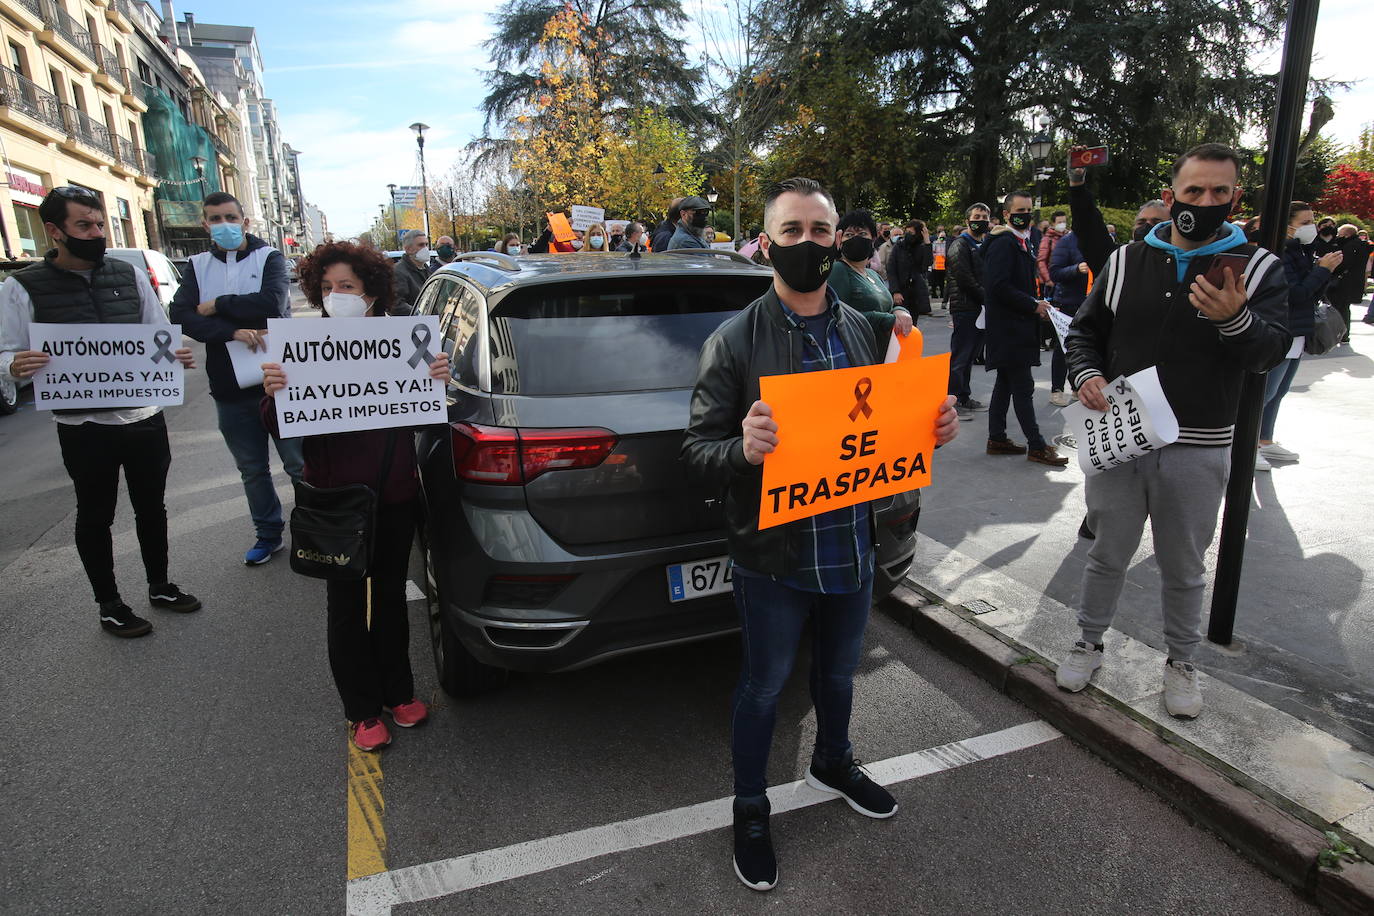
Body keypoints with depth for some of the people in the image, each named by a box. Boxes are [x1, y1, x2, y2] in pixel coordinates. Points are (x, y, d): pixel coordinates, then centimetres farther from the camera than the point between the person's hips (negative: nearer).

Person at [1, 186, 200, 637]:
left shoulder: (131, 275, 4)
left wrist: (178, 356, -12)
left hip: (145, 416, 3)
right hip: (83, 426, -3)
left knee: (151, 506, 16)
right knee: (95, 516, 11)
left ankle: (160, 586, 35)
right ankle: (109, 605, 27)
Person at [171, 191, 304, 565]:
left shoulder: (269, 257, -1)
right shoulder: (198, 265, 9)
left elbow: (272, 303, -20)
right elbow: (180, 315, -6)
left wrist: (216, 305, -10)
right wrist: (233, 331, -22)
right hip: (230, 389, 4)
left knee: (299, 464, 2)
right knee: (252, 470, 15)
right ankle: (268, 534, 30)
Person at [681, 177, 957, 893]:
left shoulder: (862, 331, 4)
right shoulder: (734, 342, -13)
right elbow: (695, 450, -17)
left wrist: (932, 427, -6)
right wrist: (742, 450, -38)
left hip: (853, 550, 5)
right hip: (774, 561, -5)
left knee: (839, 671, 26)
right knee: (763, 688, 13)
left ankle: (832, 764, 55)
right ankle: (749, 810, 38)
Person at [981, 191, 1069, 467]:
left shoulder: (1021, 242, 17)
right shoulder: (1004, 243, -14)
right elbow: (998, 286, -23)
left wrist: (1036, 305, 10)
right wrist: (1033, 305, -17)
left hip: (1015, 327, 11)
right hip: (1009, 328, -11)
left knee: (1005, 383, 13)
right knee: (1023, 386, -7)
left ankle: (997, 439, 21)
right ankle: (1036, 446, -1)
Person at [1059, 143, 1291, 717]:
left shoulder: (1259, 269, 0)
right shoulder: (1126, 262, 4)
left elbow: (1271, 353, -10)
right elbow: (1085, 331, 10)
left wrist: (1235, 319, -30)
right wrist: (1086, 374, -10)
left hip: (1197, 452, -1)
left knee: (1184, 568, 14)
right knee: (1108, 554, 13)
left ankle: (1181, 661, 34)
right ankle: (1089, 643, 33)